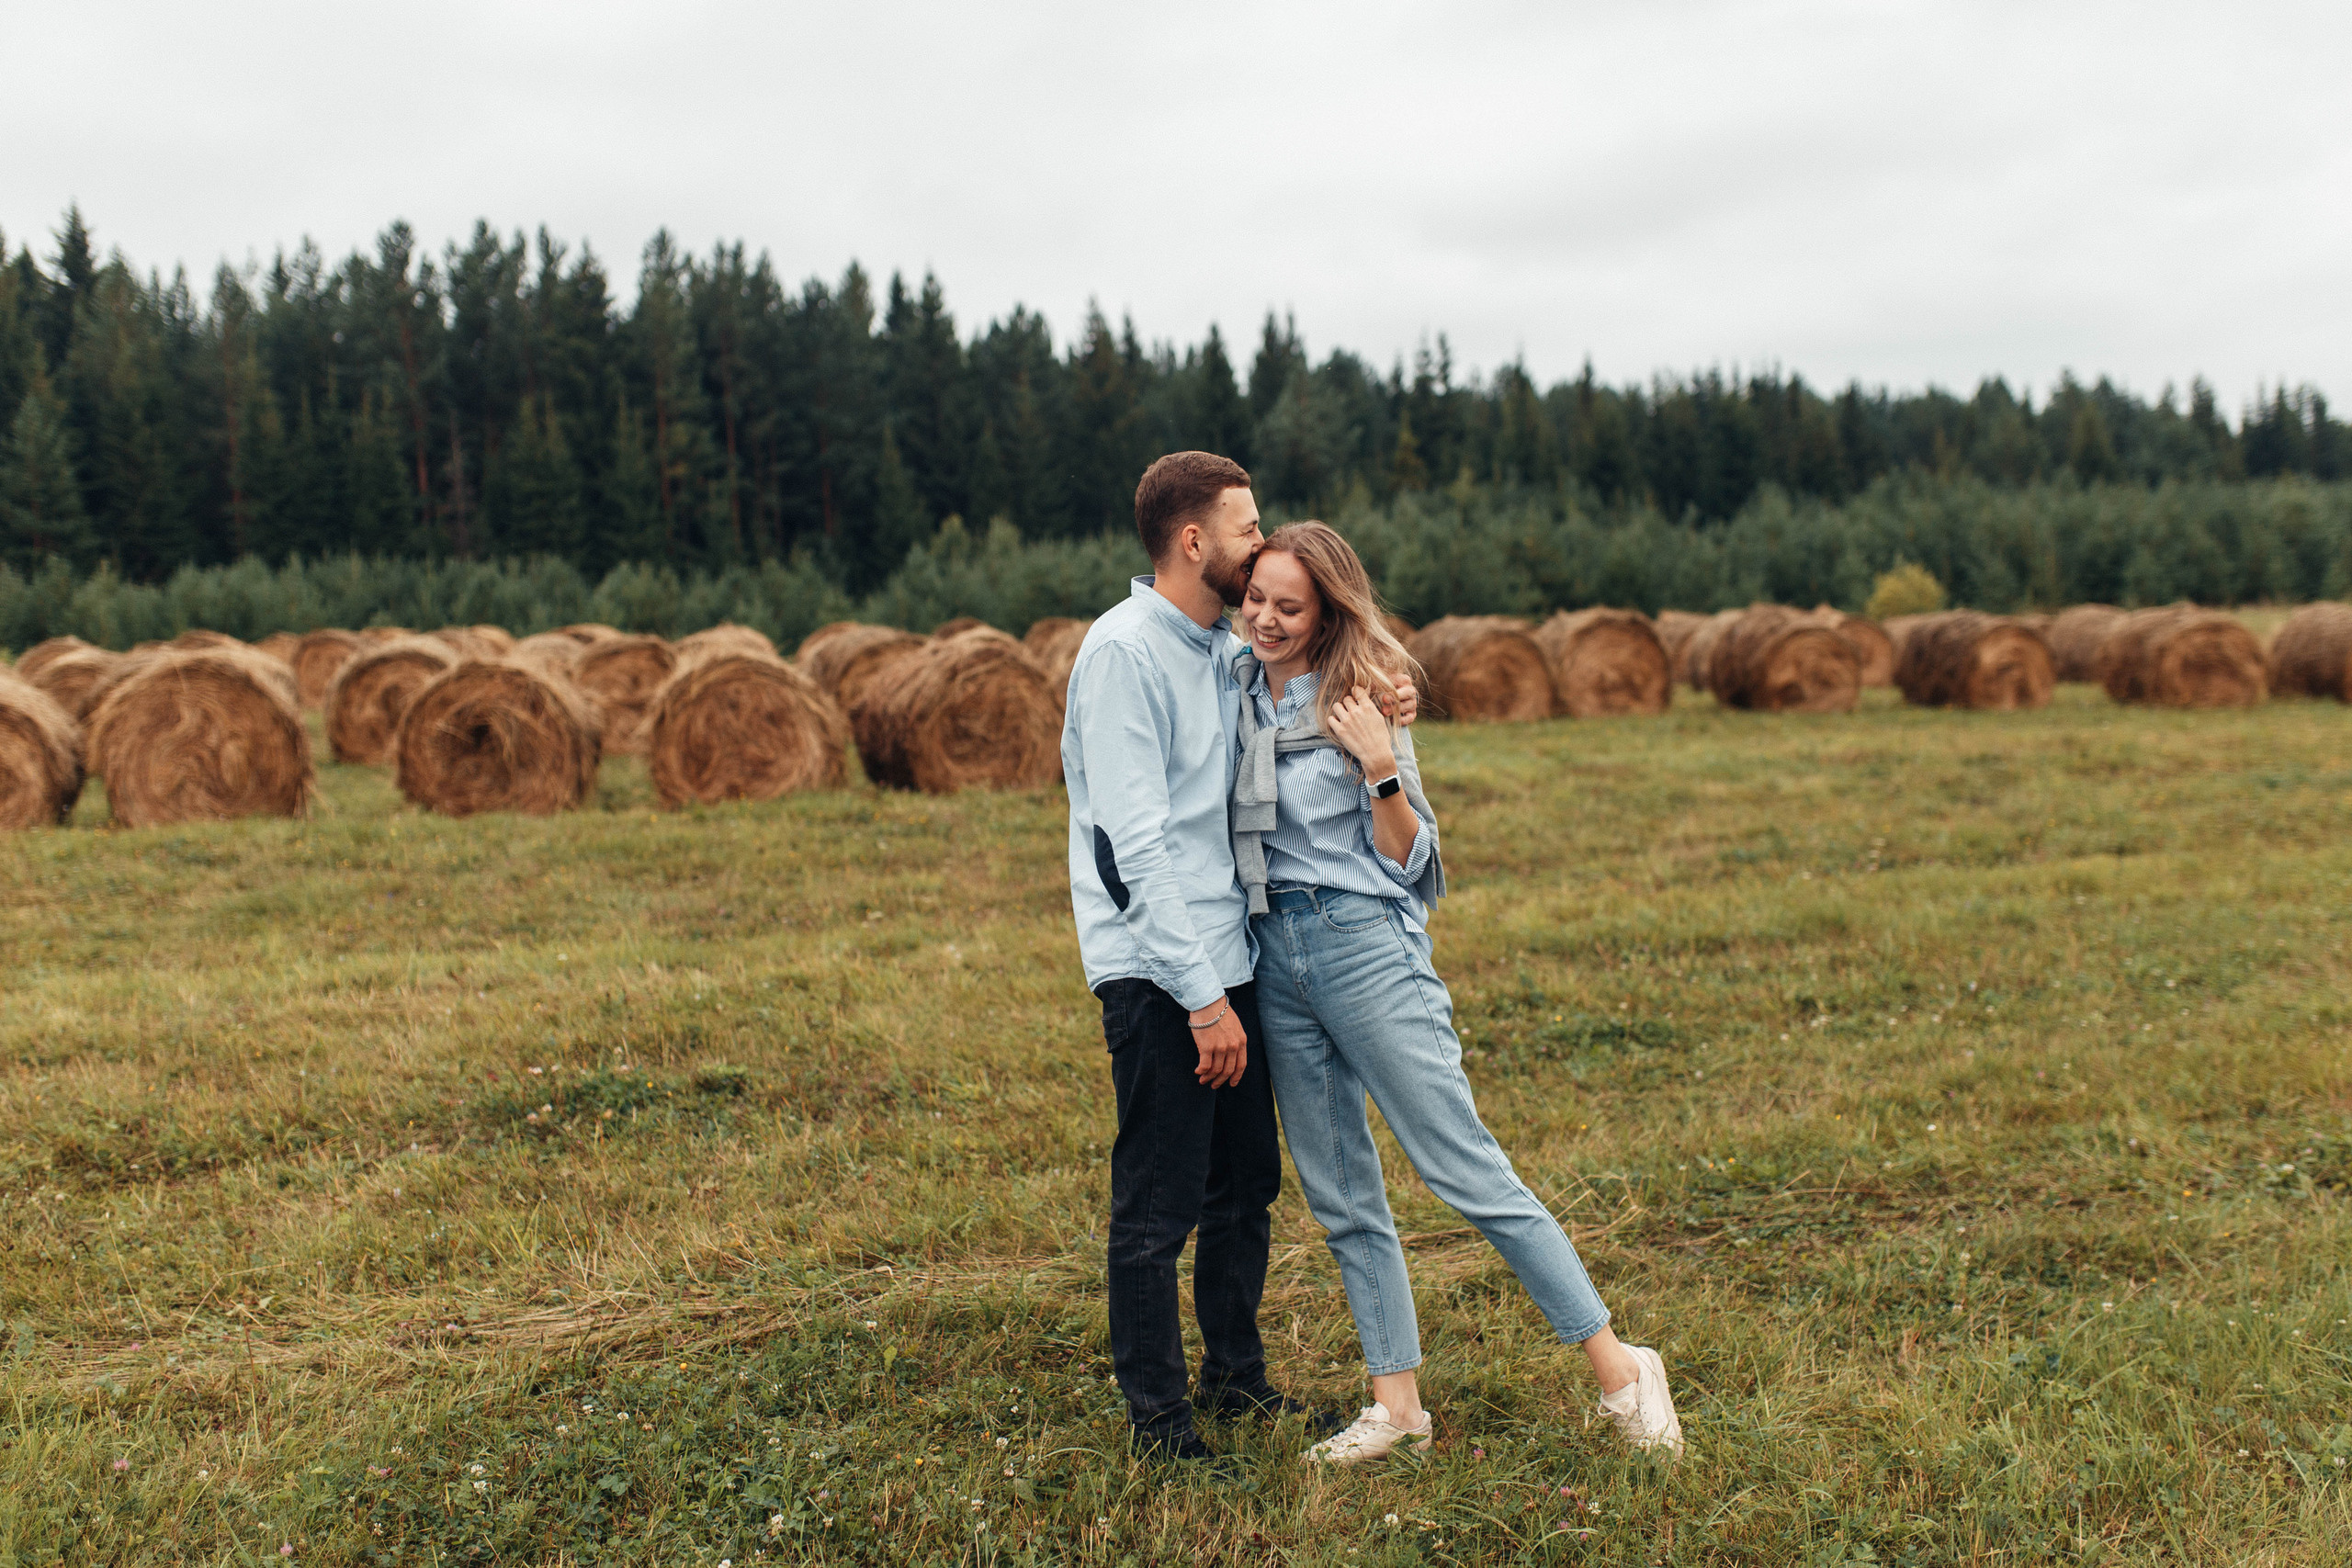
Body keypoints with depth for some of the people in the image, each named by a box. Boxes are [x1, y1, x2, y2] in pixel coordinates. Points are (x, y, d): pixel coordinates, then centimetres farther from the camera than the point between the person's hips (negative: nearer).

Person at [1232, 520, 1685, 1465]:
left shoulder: (1359, 698, -6)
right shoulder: (1234, 686, 8)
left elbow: (1406, 860, -6)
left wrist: (1382, 773, -19)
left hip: (1365, 942, -6)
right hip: (1274, 956, 6)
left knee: (1466, 1168, -7)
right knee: (1339, 1197, 8)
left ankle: (1619, 1368, 2)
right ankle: (1397, 1406, 17)